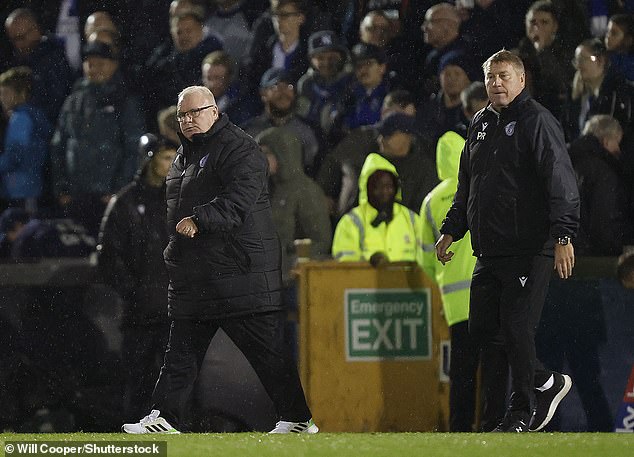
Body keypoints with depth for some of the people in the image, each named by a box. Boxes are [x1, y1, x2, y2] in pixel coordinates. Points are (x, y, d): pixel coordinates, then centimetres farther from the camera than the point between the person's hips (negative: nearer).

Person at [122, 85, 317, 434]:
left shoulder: (239, 149, -9)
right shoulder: (185, 154, 20)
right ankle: (164, 417, 9)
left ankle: (297, 419, 2)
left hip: (239, 271, -9)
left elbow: (239, 200, -23)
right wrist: (175, 249, 19)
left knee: (267, 350, -4)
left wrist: (199, 220, -32)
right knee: (181, 350, 7)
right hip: (194, 275, 9)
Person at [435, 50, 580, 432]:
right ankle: (548, 385, 23)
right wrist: (451, 230, 25)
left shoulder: (537, 121, -8)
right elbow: (466, 186, 29)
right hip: (489, 250, 8)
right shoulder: (481, 124, 17)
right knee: (482, 328, 8)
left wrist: (563, 235, -25)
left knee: (517, 328, -9)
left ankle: (522, 412, 4)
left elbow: (561, 182, -16)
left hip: (529, 250, -8)